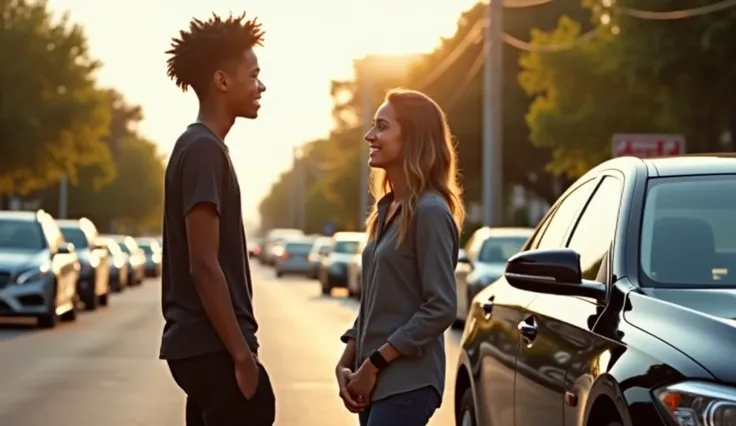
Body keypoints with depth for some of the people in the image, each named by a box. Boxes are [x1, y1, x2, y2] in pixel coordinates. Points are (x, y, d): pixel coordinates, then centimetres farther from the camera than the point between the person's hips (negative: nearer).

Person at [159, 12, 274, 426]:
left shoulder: (199, 147, 15)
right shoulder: (204, 149, -14)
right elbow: (204, 265, -20)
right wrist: (242, 354, -18)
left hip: (201, 346, 10)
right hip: (213, 348, -10)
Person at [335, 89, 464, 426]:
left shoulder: (430, 212, -13)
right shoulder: (387, 209, 14)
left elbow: (441, 308, -17)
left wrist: (375, 363, -15)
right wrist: (347, 362, 6)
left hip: (407, 381, -9)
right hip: (378, 378, 9)